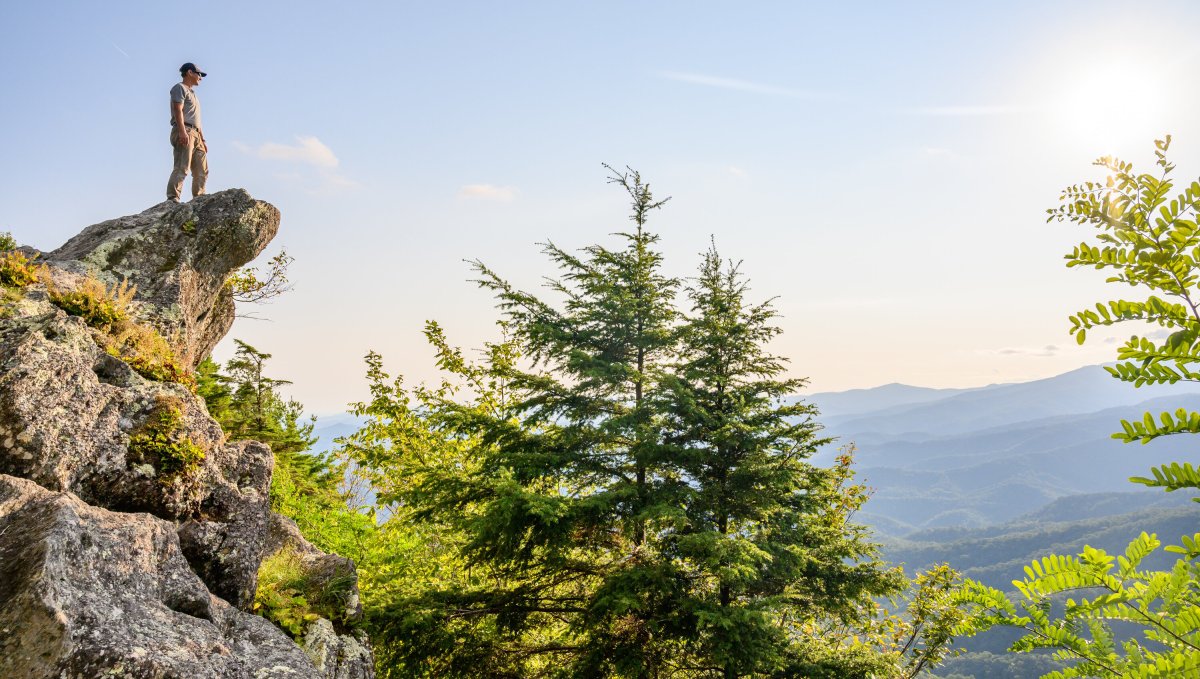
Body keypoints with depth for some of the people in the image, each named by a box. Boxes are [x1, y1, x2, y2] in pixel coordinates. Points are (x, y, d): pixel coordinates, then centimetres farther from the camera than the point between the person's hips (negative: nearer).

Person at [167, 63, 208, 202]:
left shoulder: (192, 93, 31)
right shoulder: (180, 88, 4)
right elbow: (178, 110, -11)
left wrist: (202, 140, 20)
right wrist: (182, 132, -24)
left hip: (195, 134, 10)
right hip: (184, 131, -10)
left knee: (202, 171, 5)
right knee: (182, 167, -21)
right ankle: (173, 198, -28)